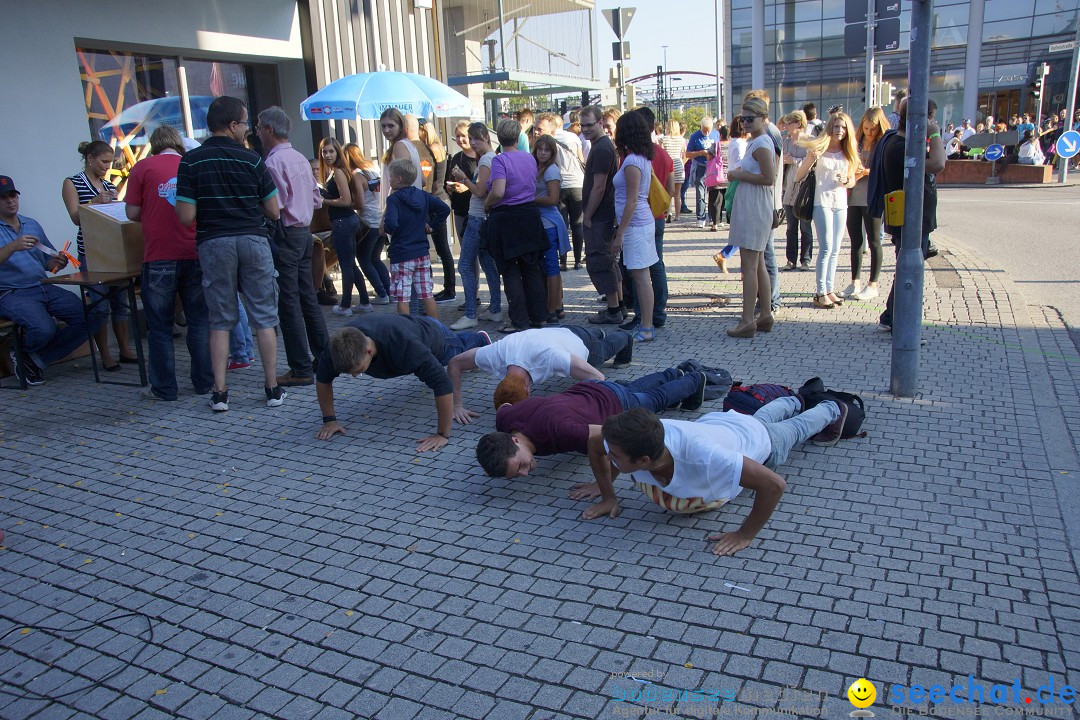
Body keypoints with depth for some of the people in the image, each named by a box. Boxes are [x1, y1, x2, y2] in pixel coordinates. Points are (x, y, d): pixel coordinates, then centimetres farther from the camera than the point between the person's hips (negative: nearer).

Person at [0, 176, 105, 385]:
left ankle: (36, 359, -7)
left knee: (96, 314, -15)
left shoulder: (32, 225, 20)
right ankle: (21, 352, 5)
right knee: (44, 328, -35)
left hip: (45, 288, 6)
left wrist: (56, 263, -1)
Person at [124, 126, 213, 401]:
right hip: (195, 254, 2)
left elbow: (132, 212, -1)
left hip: (159, 257, -2)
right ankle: (204, 382, 14)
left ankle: (164, 388, 10)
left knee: (160, 326, 6)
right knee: (199, 321, 11)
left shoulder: (143, 167, -1)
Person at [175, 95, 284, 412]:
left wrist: (211, 205, 14)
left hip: (213, 243, 1)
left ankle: (220, 392, 8)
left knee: (220, 320, 9)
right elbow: (273, 212, 0)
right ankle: (273, 388, 10)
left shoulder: (191, 161, -2)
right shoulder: (252, 160, -2)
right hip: (253, 240, 0)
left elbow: (186, 216, -6)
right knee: (264, 318, 7)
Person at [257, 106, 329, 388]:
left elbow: (274, 205, -20)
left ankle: (301, 370, -1)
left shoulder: (274, 161, -14)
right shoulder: (300, 159, 13)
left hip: (284, 236, -9)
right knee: (308, 297, 15)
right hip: (304, 232, 9)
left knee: (289, 303, -4)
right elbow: (316, 198, 17)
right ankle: (323, 356, 22)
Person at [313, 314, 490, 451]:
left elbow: (442, 385, -53)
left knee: (460, 349, 33)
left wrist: (443, 435, -49)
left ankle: (481, 339, 64)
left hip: (433, 335, -3)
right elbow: (323, 379, -21)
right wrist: (329, 420, -22)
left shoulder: (403, 345, -54)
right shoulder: (340, 345, -39)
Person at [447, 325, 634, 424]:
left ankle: (624, 337, 66)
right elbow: (454, 364, -27)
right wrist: (457, 405, -33)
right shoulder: (496, 354, -44)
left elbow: (598, 378, -50)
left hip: (580, 341, -4)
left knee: (606, 347, 35)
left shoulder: (548, 356, -55)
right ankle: (598, 333, 71)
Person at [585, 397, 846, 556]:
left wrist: (745, 535, -44)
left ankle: (832, 409, 64)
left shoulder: (701, 457, -55)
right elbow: (594, 443, -17)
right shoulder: (630, 440, -40)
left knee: (796, 428, 33)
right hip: (712, 421, 4)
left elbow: (773, 484, -49)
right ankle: (794, 401, 71)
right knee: (763, 416, 40)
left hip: (760, 439, -4)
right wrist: (608, 497, -21)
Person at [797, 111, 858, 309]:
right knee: (826, 248, -10)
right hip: (822, 202, -5)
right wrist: (810, 160, -21)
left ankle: (829, 290, 13)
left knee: (835, 250, 7)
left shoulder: (849, 153, 10)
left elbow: (853, 180, 14)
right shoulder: (819, 149, -2)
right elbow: (799, 176, -4)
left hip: (841, 203, 5)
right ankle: (821, 294, -6)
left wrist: (846, 181, -8)